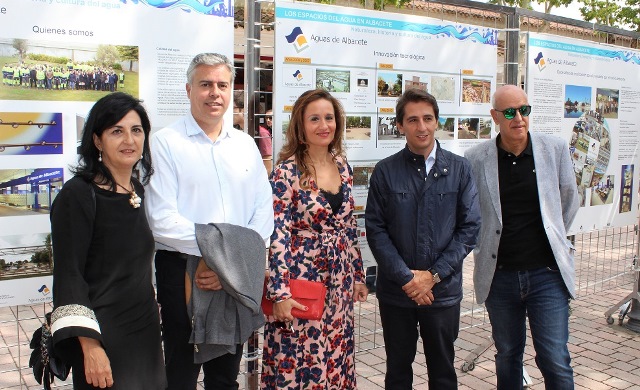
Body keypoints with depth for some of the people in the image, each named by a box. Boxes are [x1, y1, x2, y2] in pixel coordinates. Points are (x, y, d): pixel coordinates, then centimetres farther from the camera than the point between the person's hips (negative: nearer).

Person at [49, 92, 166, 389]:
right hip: (103, 336, -7)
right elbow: (68, 275, -17)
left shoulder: (138, 191, 7)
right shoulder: (77, 195, -14)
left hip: (145, 330, 7)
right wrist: (89, 346, -22)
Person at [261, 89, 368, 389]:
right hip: (301, 279, -6)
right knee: (298, 364, 5)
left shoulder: (343, 166, 6)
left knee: (335, 361, 15)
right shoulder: (287, 171, -13)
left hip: (339, 282, 6)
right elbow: (278, 235, -16)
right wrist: (280, 293, -20)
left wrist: (358, 275, 15)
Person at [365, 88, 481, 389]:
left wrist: (433, 275, -10)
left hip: (443, 290, 1)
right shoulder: (385, 171, -3)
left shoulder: (459, 169, -1)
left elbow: (470, 227, -3)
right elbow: (375, 229, -6)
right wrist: (406, 277, -13)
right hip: (395, 290, 0)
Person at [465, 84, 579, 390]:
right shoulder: (475, 158, -5)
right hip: (499, 276, 1)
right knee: (507, 356, 15)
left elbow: (569, 201, 12)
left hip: (546, 272, 0)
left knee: (555, 361, 1)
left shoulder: (555, 149, -3)